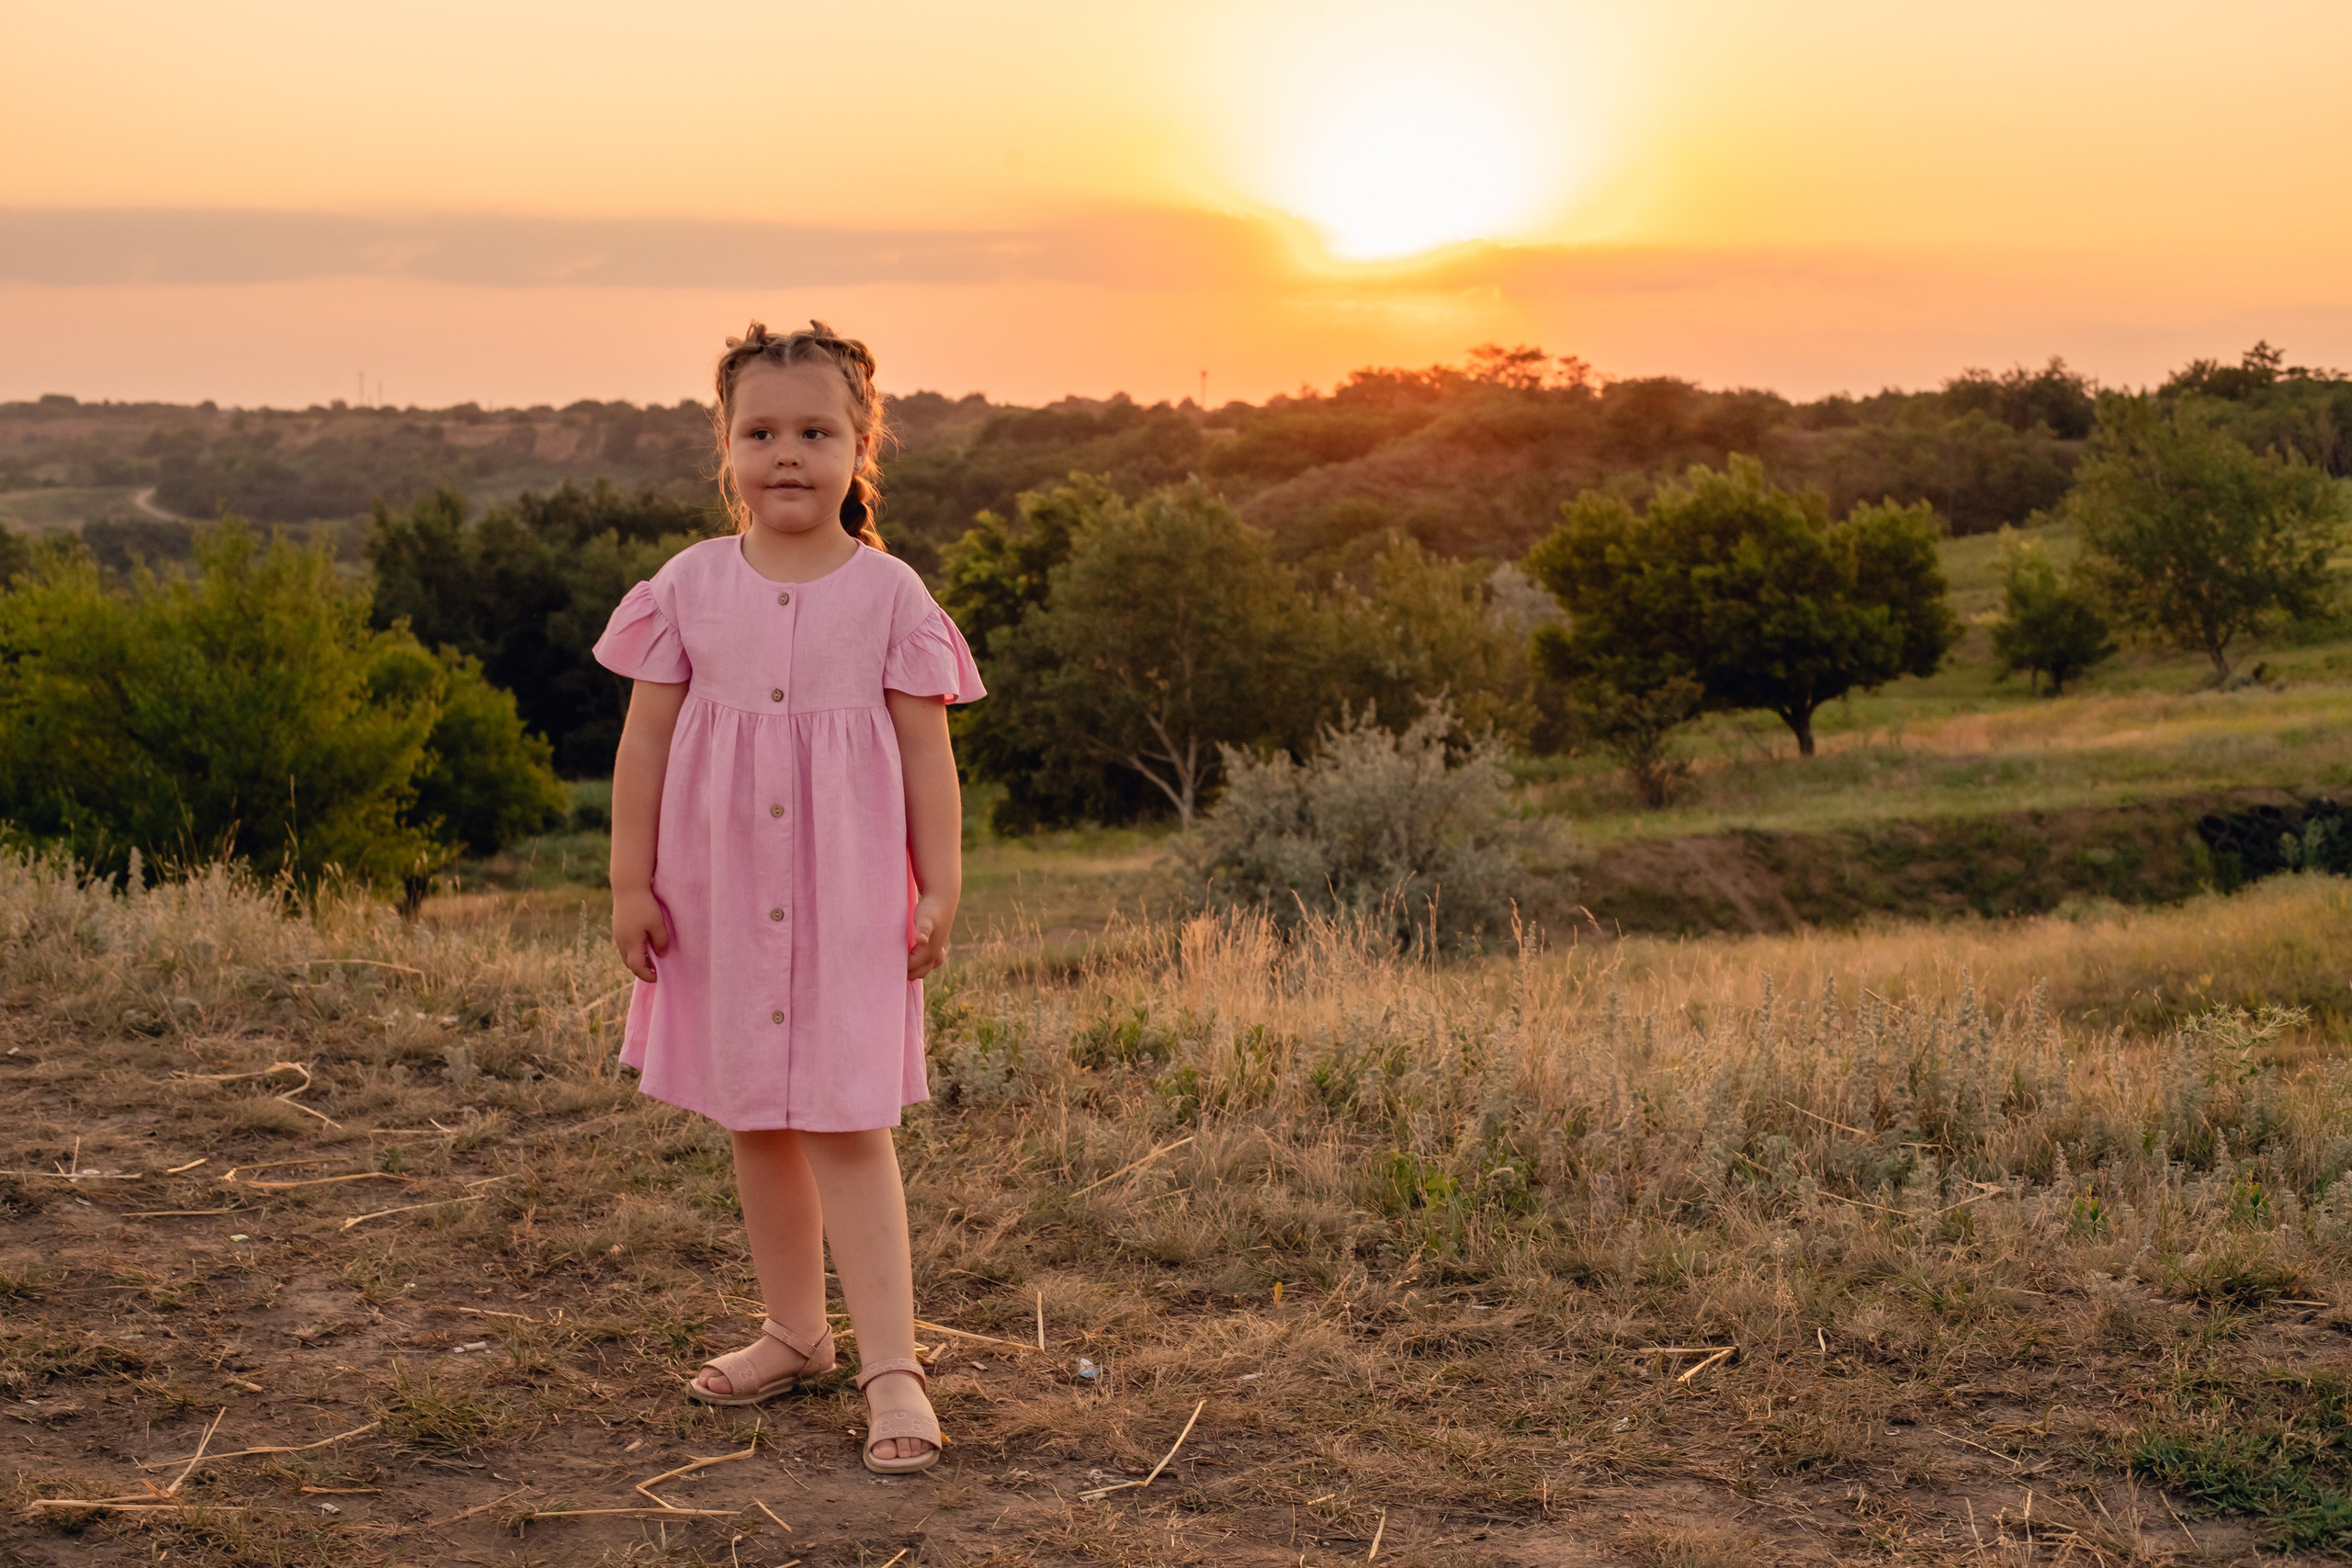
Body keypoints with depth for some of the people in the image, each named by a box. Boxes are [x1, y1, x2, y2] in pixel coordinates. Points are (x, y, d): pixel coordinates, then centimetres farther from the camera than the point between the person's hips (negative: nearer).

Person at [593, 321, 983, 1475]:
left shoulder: (889, 593, -4)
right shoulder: (690, 587, 1)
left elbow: (926, 751, -1)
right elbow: (645, 741, 4)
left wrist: (941, 887, -4)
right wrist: (631, 881, 1)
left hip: (848, 900, -3)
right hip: (721, 897, 3)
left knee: (845, 1127, -8)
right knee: (752, 1123, 13)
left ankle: (890, 1366, -4)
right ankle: (794, 1330, 29)